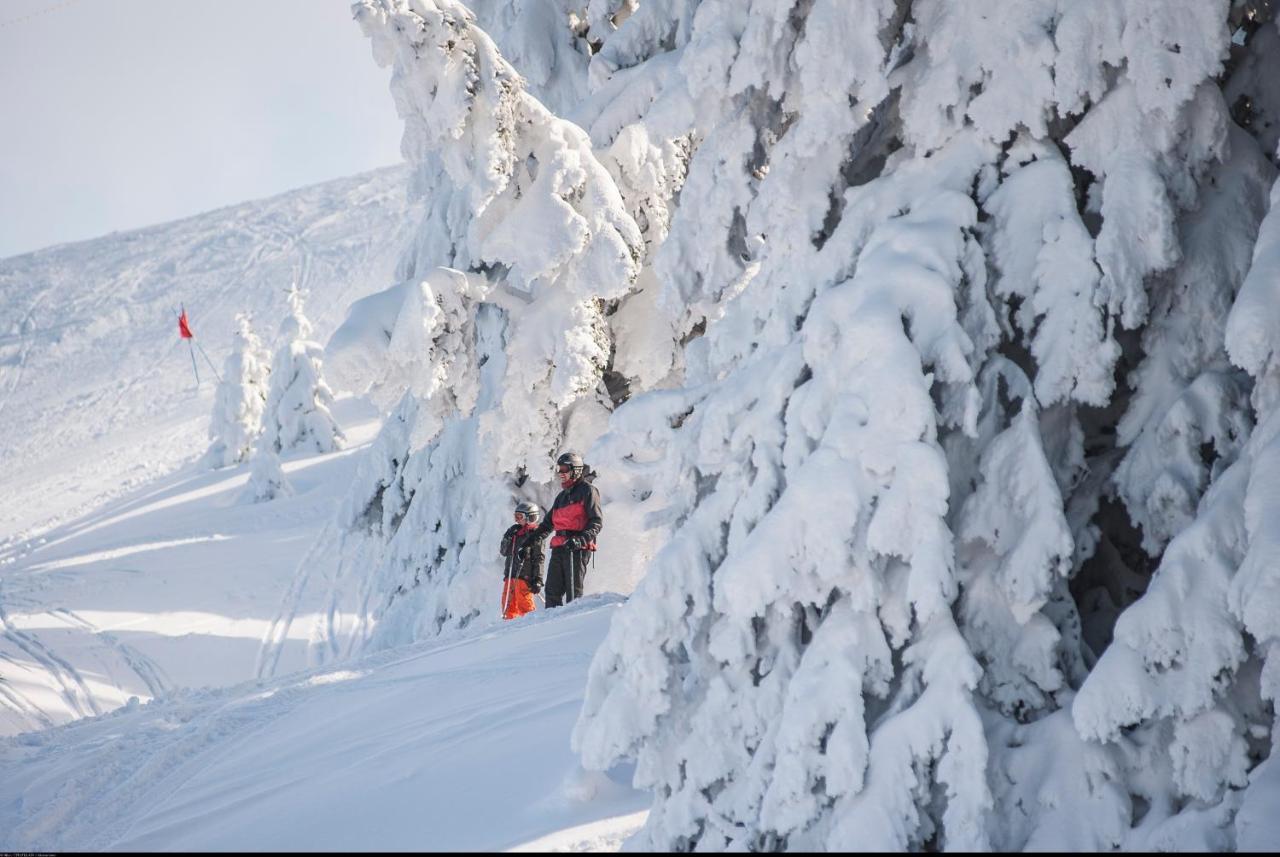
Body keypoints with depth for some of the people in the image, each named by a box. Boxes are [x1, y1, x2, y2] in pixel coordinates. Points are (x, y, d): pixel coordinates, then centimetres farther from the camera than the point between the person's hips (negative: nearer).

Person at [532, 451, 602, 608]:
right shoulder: (562, 496, 25)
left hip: (577, 548, -8)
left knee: (573, 591, -9)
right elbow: (549, 522, 30)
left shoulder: (587, 490, 0)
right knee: (552, 590, 3)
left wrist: (581, 539, -22)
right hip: (559, 547, 8)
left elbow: (597, 521, -8)